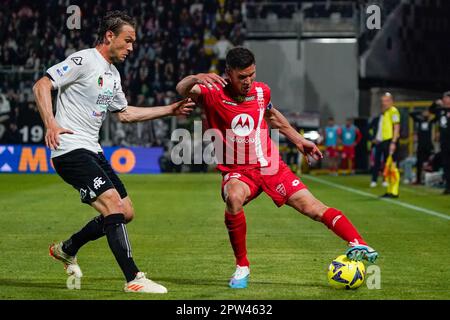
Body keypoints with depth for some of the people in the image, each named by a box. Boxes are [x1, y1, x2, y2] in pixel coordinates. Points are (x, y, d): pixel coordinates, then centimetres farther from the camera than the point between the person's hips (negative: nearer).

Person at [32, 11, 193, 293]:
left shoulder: (113, 74, 18)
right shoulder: (84, 61, -10)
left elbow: (124, 113, 29)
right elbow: (41, 85, -16)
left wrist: (170, 110, 27)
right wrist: (51, 123, -30)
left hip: (93, 151, 10)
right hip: (70, 149, -10)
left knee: (126, 213, 9)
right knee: (113, 204, -21)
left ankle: (67, 249, 27)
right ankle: (134, 279, -22)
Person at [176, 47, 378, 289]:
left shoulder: (261, 91, 2)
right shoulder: (213, 94, -12)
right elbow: (182, 90, -29)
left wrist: (298, 140, 25)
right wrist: (196, 78, -51)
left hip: (270, 166, 3)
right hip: (237, 171, -3)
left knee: (312, 207, -10)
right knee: (234, 198, -35)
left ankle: (358, 245, -11)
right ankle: (242, 267, -19)